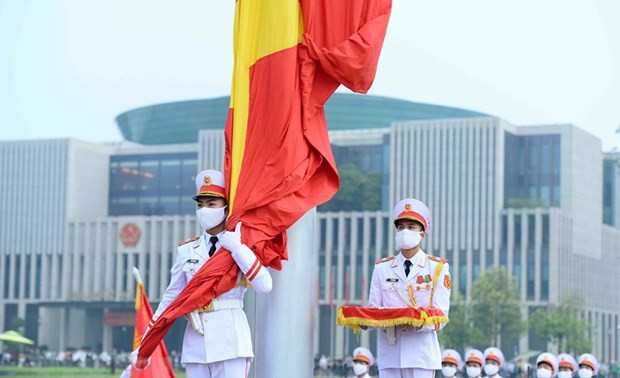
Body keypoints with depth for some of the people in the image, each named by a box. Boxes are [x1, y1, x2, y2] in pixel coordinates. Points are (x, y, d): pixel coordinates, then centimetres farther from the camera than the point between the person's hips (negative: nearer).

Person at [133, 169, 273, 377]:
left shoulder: (242, 247, 3)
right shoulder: (186, 250, 12)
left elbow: (264, 285, -13)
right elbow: (172, 297, 13)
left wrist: (236, 248, -15)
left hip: (230, 338, -3)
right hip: (196, 341, 4)